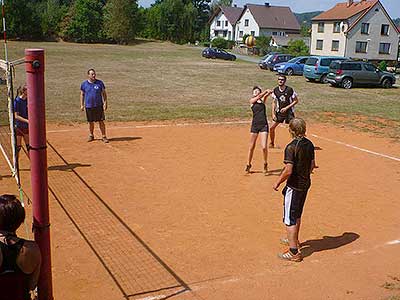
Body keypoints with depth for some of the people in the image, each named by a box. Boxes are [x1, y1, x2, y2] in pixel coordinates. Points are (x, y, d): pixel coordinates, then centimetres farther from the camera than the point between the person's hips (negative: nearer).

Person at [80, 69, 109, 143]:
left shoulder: (100, 83, 0)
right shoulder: (84, 84, 3)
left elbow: (104, 93, 3)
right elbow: (82, 94, 11)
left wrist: (105, 103, -7)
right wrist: (82, 105, 5)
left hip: (99, 106, -1)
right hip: (88, 106, 1)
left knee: (101, 121, -2)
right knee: (90, 122, 11)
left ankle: (104, 136, 5)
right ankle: (91, 135, 28)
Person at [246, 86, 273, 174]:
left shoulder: (263, 100, 11)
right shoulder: (251, 100, 6)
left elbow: (265, 95, -9)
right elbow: (258, 97, -13)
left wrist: (268, 93, -30)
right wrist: (266, 91, -22)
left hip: (264, 125, 1)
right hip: (255, 125, -1)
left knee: (264, 147, -9)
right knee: (251, 147, 7)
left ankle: (265, 164, 12)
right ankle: (248, 165, 23)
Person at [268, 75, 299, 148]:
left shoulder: (290, 90, -13)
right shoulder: (275, 90, -1)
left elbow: (296, 101, -7)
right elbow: (274, 102, 8)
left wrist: (286, 108, -15)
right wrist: (273, 113, -1)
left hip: (289, 112, -4)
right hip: (279, 112, 4)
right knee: (272, 127, 0)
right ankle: (272, 143, 21)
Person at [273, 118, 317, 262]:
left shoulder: (291, 147, -22)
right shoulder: (309, 144, 2)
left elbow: (288, 171, -24)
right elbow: (312, 165, 11)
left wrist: (277, 182, -10)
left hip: (294, 187, -8)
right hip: (306, 184, 8)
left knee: (290, 219, 0)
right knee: (297, 215, 25)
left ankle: (294, 252, 3)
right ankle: (294, 240, 43)